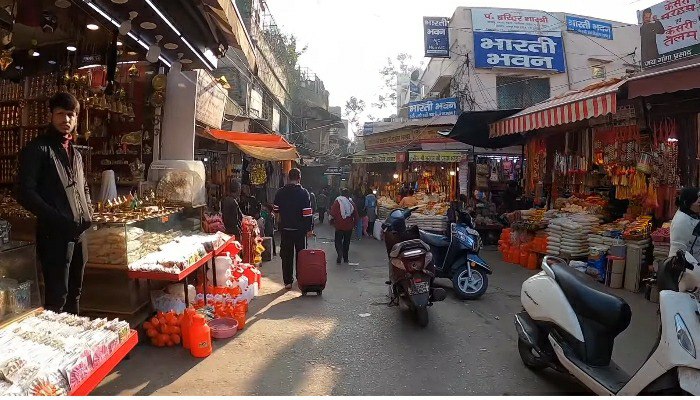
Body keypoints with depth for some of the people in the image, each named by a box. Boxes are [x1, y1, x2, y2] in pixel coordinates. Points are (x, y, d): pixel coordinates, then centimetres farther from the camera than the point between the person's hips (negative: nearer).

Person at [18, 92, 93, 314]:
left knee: (74, 292, 16)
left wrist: (88, 212, 10)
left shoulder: (75, 153, 17)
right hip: (55, 233, -7)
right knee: (57, 296, -4)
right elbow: (27, 194, -12)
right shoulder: (37, 149, -5)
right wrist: (57, 219, -19)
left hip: (79, 232, 7)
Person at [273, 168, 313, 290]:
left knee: (286, 256, 8)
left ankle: (288, 281, 10)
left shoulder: (280, 192, -1)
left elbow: (275, 210, 7)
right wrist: (310, 228, -6)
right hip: (300, 229, -2)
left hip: (285, 229, 2)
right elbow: (308, 212, -13)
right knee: (300, 255, 13)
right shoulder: (304, 193, -10)